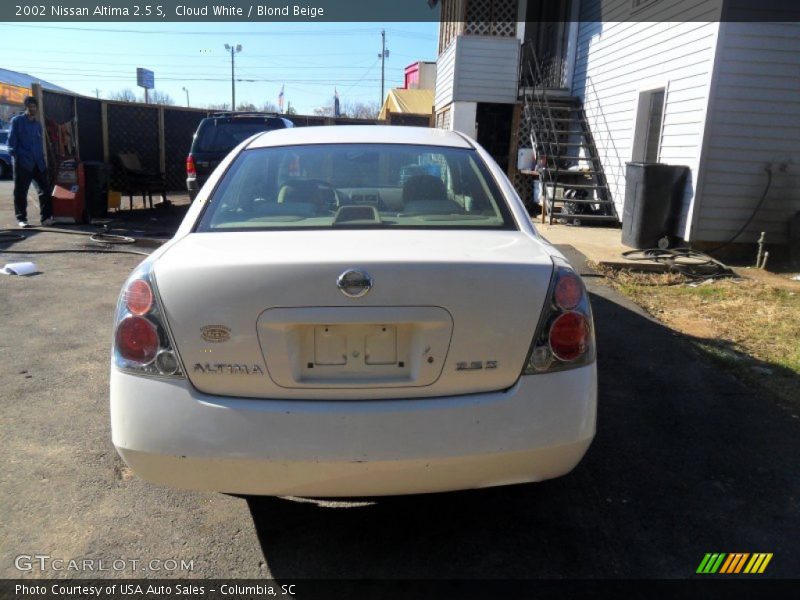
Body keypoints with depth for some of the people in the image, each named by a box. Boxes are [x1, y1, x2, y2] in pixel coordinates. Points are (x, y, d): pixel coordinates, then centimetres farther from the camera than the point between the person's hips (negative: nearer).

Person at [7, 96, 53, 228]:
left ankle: (46, 217, -1)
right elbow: (12, 141, -2)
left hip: (38, 163, 5)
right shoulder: (17, 121, 1)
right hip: (23, 162, -5)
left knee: (45, 189, -3)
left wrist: (42, 159, 12)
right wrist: (15, 155, -11)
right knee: (21, 192, 2)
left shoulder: (37, 124, 17)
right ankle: (21, 219, 9)